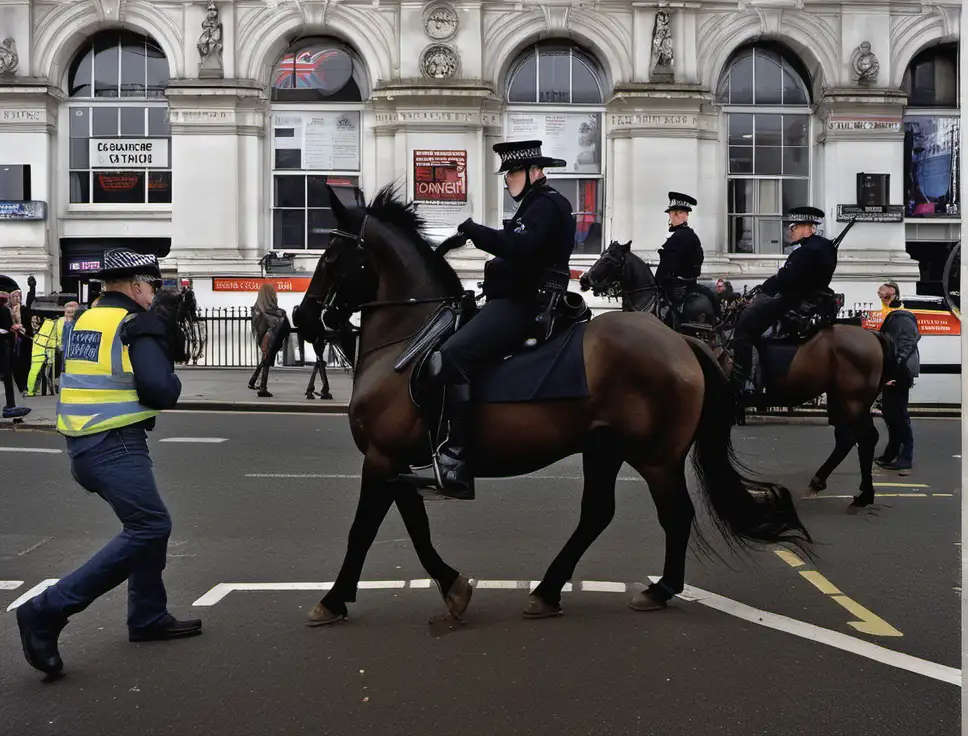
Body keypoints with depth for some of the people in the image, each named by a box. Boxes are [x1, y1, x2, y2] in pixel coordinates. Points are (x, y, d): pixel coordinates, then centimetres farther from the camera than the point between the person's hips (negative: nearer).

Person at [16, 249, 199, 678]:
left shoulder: (87, 320, 15)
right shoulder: (138, 324, -10)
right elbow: (161, 391, -19)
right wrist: (173, 382, 3)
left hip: (82, 444, 9)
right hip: (115, 446, -9)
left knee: (148, 523, 17)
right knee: (148, 528, -10)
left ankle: (149, 617, 22)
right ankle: (47, 611, -11)